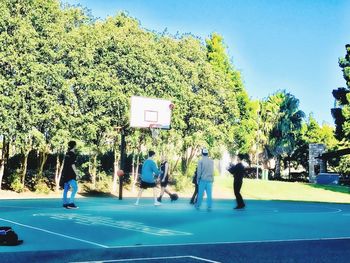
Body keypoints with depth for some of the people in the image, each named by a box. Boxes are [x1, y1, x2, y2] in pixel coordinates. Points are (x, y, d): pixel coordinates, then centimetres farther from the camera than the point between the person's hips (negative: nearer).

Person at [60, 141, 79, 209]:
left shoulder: (67, 154, 14)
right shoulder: (73, 154, -12)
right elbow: (72, 165, -17)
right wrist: (76, 173, -12)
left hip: (65, 174, 9)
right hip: (70, 174, -9)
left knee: (66, 189, 10)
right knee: (75, 188, -10)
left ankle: (65, 203, 12)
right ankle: (71, 203, -16)